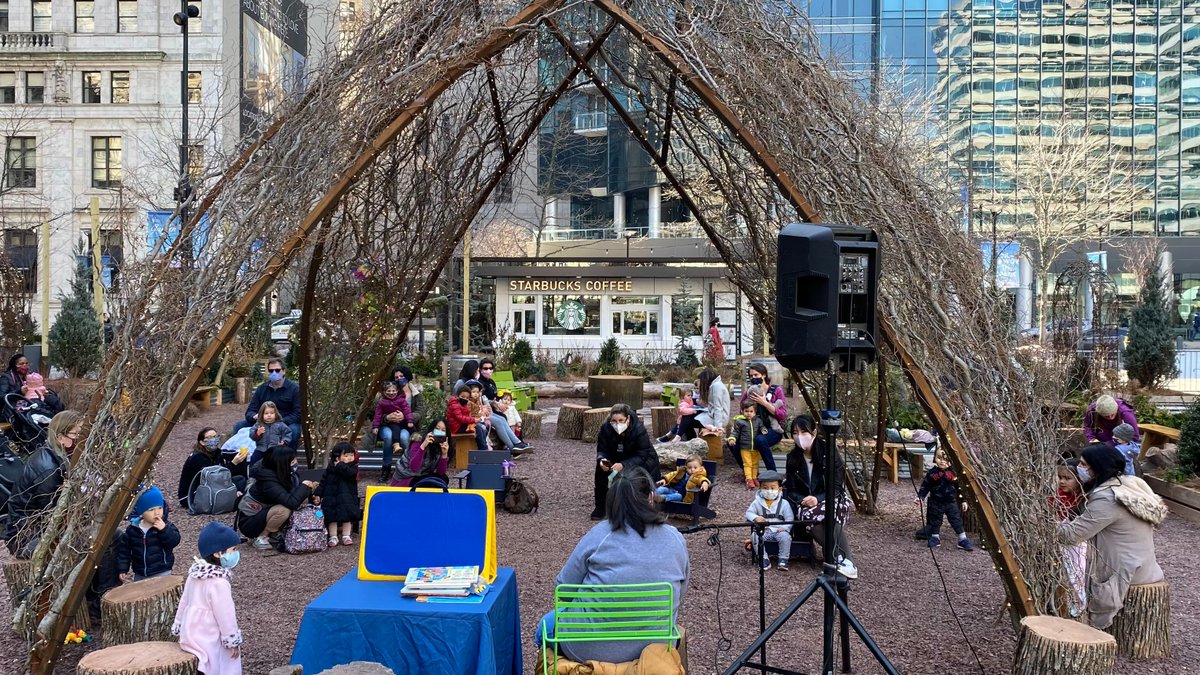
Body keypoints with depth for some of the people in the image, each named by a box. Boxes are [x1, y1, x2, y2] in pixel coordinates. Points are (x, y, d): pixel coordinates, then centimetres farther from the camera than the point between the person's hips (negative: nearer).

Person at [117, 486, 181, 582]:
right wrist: (123, 570, 2)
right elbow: (124, 550, 5)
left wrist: (164, 529, -32)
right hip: (139, 575, 4)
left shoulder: (166, 526, -9)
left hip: (161, 573, -4)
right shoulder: (132, 529, -2)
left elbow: (174, 541, -20)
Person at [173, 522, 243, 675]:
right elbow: (225, 615, -21)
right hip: (209, 640, -9)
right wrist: (233, 641, -11)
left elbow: (184, 602, 9)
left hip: (190, 634, 9)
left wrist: (179, 626, 21)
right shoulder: (219, 583, -27)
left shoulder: (195, 573, -2)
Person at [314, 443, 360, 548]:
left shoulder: (353, 467, -1)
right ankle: (333, 537, 2)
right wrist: (318, 494, 0)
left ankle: (346, 536, 4)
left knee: (347, 515, -5)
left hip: (347, 498, -1)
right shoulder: (330, 468, 5)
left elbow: (349, 473, -25)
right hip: (331, 497, 1)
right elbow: (323, 482, 8)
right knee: (331, 516, -4)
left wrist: (339, 465, -15)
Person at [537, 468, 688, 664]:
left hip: (592, 647, -3)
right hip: (653, 647, 4)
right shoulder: (677, 540, -3)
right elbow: (679, 595, 11)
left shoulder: (599, 534, -12)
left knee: (548, 623, 29)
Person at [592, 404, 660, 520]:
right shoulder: (606, 428, -22)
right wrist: (602, 460, -40)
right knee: (600, 466, -23)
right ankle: (600, 506, -11)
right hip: (617, 459, 3)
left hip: (641, 461, -3)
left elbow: (642, 456, -31)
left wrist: (623, 465, -47)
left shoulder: (639, 429, -31)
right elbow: (602, 449, -15)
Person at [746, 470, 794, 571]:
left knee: (785, 536, -32)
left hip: (778, 530, -1)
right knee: (754, 536, -28)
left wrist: (784, 528, -18)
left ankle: (783, 559, -14)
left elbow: (789, 519, 1)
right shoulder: (757, 502, 6)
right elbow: (749, 513, 3)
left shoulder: (784, 504, 3)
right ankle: (764, 559, -17)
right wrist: (756, 518, -19)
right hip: (762, 530, 1)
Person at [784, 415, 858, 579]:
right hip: (805, 503, 2)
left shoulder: (829, 453, -9)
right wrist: (803, 501, -18)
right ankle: (841, 559, -35)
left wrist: (818, 499, -28)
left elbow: (836, 487, -10)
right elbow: (792, 490, 5)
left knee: (831, 513, -39)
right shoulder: (792, 458, 1)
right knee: (809, 516, -35)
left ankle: (844, 560, -38)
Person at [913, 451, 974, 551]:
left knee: (957, 520, -1)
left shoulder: (954, 472, -7)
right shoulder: (932, 473, -7)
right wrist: (920, 497, -11)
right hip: (936, 504, 1)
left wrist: (963, 501, 1)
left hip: (951, 502, -1)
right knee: (935, 521, 11)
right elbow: (925, 487, 0)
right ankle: (935, 538, 28)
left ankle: (963, 540, 7)